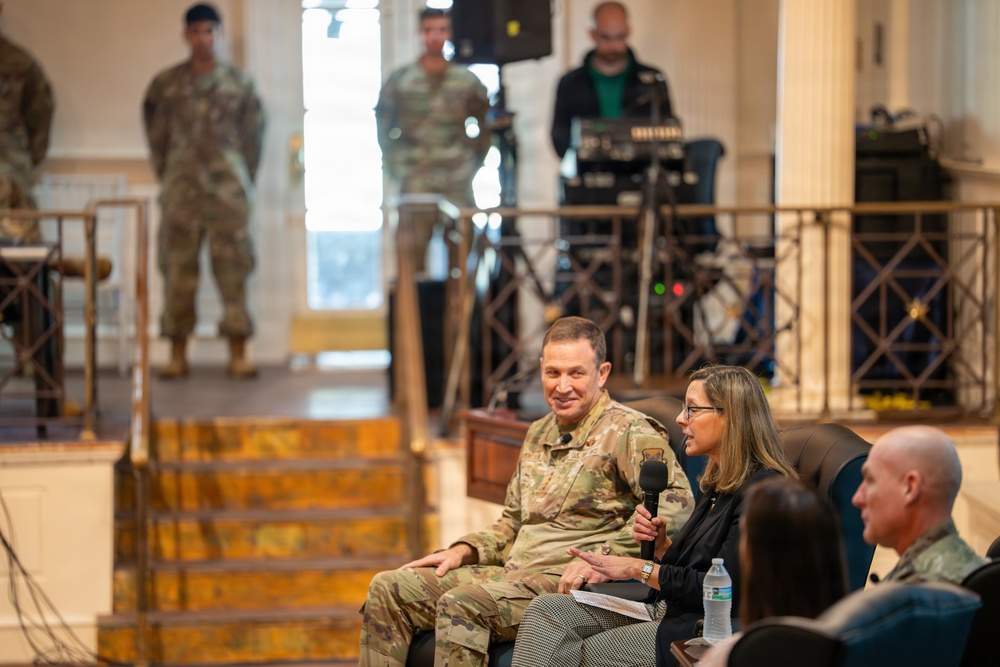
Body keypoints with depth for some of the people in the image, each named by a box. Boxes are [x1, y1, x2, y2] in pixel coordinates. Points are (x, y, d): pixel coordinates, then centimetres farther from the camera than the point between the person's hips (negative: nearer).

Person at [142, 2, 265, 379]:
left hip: (229, 190, 0)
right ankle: (177, 354, 5)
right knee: (178, 269, -1)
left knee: (233, 269, -3)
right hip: (181, 190, 0)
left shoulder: (239, 83, 7)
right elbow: (156, 135, 11)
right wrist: (166, 177, 7)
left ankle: (238, 354, -1)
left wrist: (244, 181, 7)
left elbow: (253, 134, 10)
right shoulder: (166, 85, 7)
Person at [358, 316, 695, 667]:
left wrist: (604, 558, -27)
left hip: (566, 583, -8)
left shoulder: (628, 431, -6)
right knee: (388, 589, -2)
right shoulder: (539, 434, 21)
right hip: (513, 572, 8)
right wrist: (463, 551, 11)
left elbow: (675, 500, -21)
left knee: (461, 604, -32)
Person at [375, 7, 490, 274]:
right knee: (414, 251, -6)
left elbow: (485, 128, 14)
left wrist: (473, 165, 4)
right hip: (415, 183, -1)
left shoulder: (467, 81, 8)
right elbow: (384, 128, 9)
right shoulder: (400, 80, 4)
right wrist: (396, 169, 1)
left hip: (458, 184, 1)